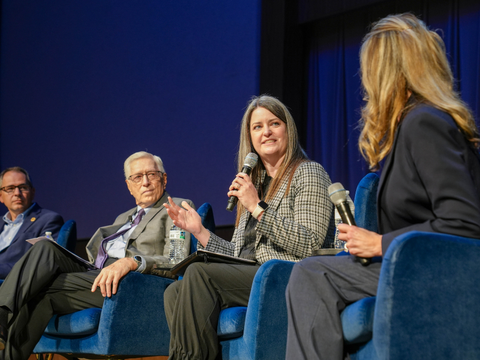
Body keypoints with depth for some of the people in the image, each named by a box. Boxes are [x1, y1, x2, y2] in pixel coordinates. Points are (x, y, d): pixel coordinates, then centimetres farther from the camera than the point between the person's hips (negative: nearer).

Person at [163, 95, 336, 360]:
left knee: (198, 273, -25)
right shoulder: (254, 183, 25)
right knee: (174, 292, -16)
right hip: (250, 280, 8)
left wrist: (258, 207, -14)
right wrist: (199, 231, 12)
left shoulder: (308, 174, 2)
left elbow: (310, 246, -13)